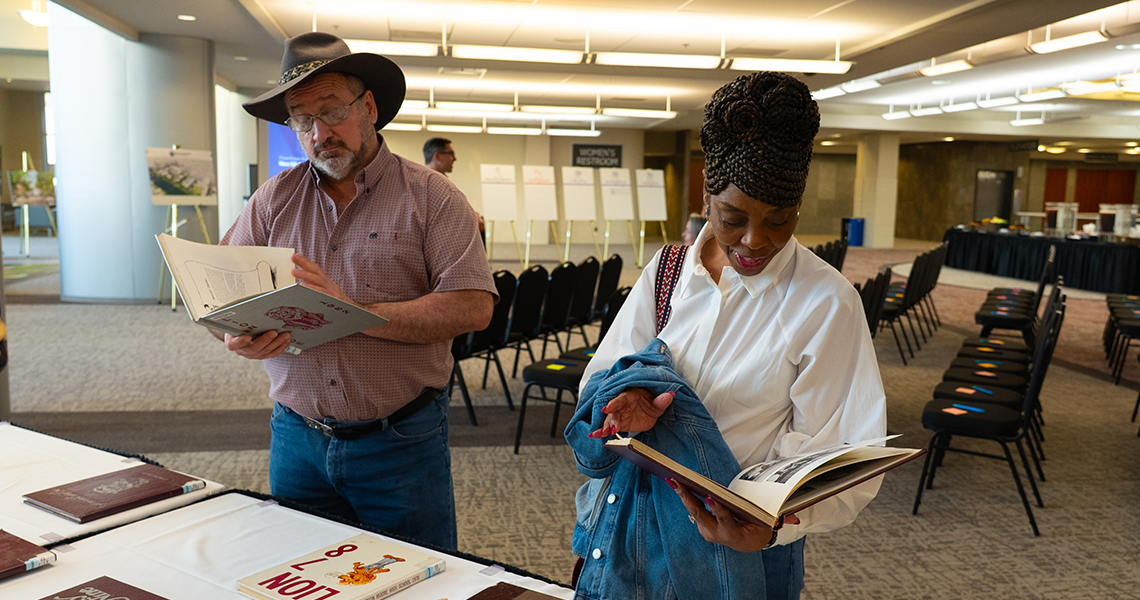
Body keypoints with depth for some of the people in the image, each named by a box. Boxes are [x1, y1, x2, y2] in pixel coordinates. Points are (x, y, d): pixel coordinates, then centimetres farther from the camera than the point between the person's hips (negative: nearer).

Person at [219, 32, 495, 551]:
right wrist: (237, 336, -16)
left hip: (400, 443, -3)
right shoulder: (274, 199, 7)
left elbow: (472, 307, -15)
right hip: (296, 438, 3)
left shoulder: (431, 197, -4)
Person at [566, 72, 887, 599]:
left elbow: (843, 461, -19)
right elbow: (601, 374, 0)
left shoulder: (827, 303, -15)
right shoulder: (666, 270, -2)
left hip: (742, 537, -4)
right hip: (635, 520, 4)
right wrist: (629, 394, -24)